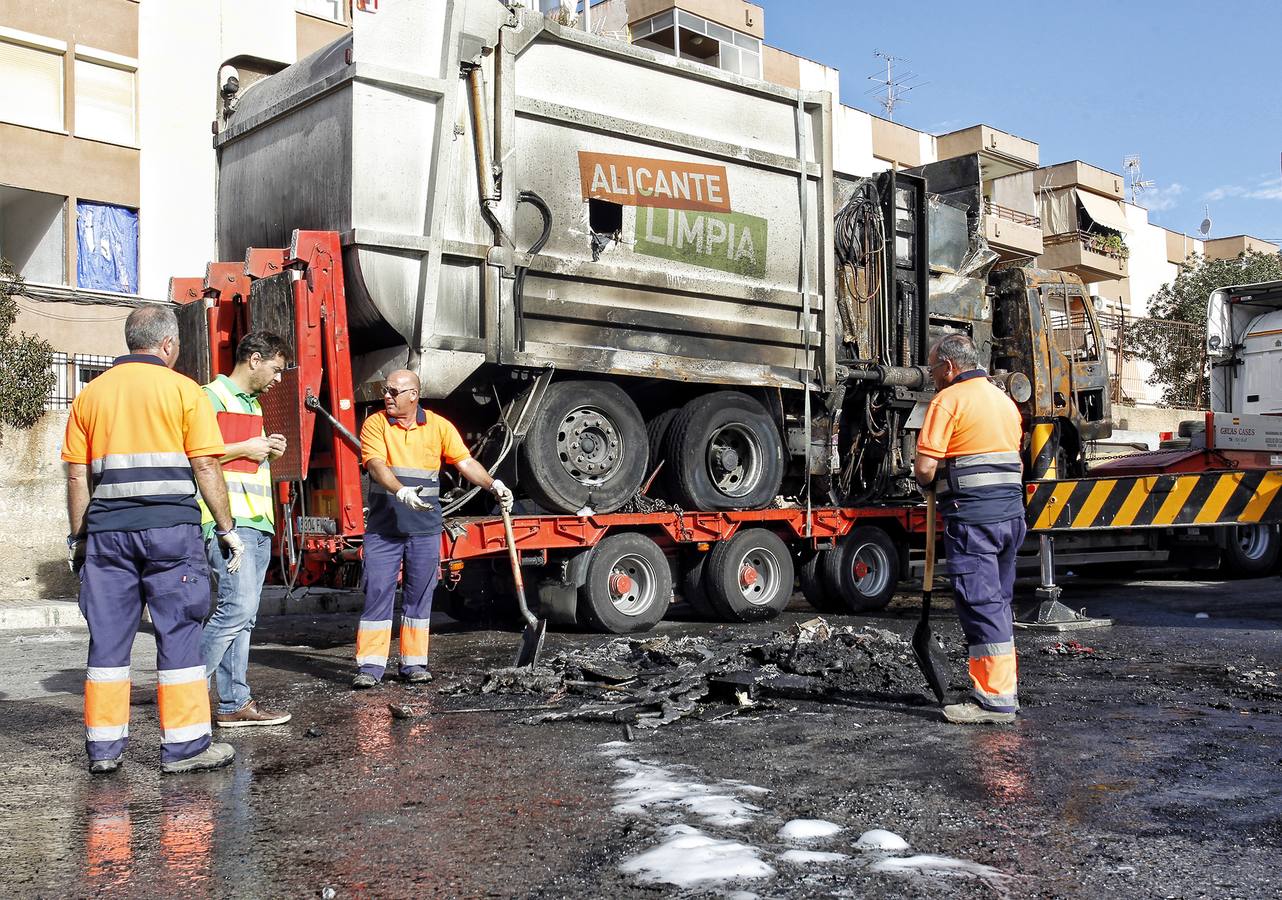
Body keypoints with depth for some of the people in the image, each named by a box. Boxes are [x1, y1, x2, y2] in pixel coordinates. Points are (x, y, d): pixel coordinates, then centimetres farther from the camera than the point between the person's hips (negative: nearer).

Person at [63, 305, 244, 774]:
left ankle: (103, 746, 14)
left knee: (108, 635, 9)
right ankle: (184, 745, 4)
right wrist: (226, 528, 1)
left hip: (106, 529, 4)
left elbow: (77, 475, 10)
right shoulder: (182, 389, 0)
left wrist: (77, 537, 16)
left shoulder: (90, 394, 12)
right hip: (170, 526, -4)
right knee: (178, 631, 1)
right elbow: (205, 466, -5)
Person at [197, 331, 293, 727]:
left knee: (243, 616, 7)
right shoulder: (212, 397, -6)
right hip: (227, 519, -9)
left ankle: (234, 703, 10)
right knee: (237, 607, -15)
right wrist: (244, 448, -12)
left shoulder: (253, 404, 23)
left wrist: (269, 451, 13)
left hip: (257, 521, 9)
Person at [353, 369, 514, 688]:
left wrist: (492, 484, -15)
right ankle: (369, 666, 4)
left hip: (425, 530, 2)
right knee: (377, 593, -1)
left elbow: (465, 461, 1)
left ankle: (413, 663, 17)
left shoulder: (438, 426, 4)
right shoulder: (375, 425, -1)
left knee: (419, 595, 8)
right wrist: (402, 492, -32)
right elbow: (376, 466, -15)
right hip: (383, 528, -1)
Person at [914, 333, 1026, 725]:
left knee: (980, 603, -7)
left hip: (971, 516, -8)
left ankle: (995, 698, -6)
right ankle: (1002, 686, 21)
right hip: (1011, 512, 8)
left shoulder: (948, 400, -6)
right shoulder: (1005, 400, 20)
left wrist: (931, 483, 7)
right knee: (999, 602, 15)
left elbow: (924, 468, -13)